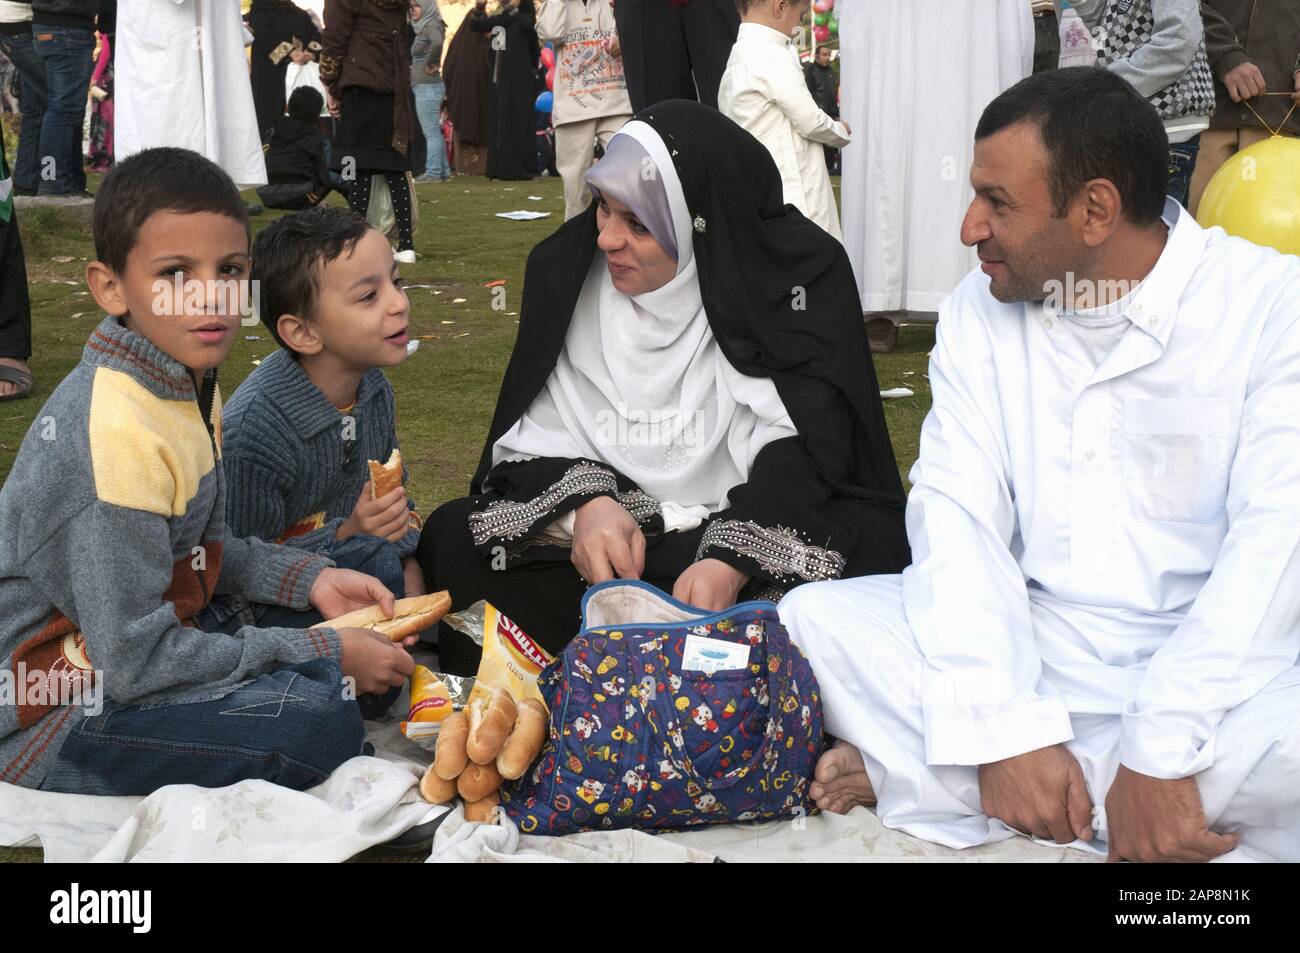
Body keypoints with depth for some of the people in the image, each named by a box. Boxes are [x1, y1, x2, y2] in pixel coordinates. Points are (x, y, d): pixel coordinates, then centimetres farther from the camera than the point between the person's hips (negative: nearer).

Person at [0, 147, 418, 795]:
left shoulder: (186, 380, 2)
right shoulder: (117, 438, -28)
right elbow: (134, 662, -26)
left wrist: (310, 579, -1)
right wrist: (324, 652, -20)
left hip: (128, 644, 9)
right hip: (58, 716, -9)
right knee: (322, 724, -24)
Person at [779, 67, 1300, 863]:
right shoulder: (980, 313, 4)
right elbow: (956, 513, -7)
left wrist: (1159, 756, -27)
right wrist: (1005, 731, -21)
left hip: (1215, 676, -2)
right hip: (1031, 659, 3)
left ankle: (916, 779, -21)